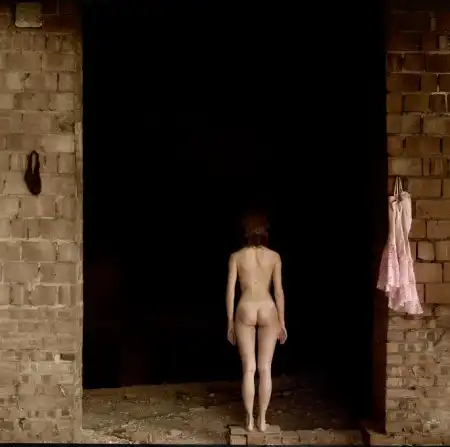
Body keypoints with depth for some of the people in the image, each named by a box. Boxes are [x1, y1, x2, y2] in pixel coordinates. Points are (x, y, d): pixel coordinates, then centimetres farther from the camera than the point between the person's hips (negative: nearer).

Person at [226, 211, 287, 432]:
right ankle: (262, 419, 11)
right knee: (265, 369, 7)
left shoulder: (236, 256, -2)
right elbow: (279, 291, 0)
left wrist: (230, 322, 6)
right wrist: (282, 322, 8)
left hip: (245, 311, 0)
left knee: (249, 368, 6)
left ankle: (249, 420, 11)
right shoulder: (274, 256, 0)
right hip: (268, 311, 0)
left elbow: (230, 291, -2)